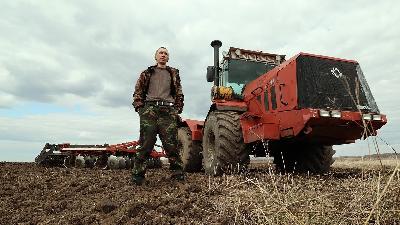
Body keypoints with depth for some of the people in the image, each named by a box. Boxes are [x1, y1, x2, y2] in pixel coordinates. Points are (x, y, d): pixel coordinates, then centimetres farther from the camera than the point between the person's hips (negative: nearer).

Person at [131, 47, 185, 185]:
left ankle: (178, 174, 3)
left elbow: (179, 94, 18)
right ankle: (137, 175, 0)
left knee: (171, 143, -4)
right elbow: (138, 92, 13)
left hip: (168, 111, 1)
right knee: (146, 142, -6)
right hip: (149, 109, 0)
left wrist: (177, 110, 5)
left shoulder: (173, 74, 22)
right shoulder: (147, 73, 20)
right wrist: (139, 108, -1)